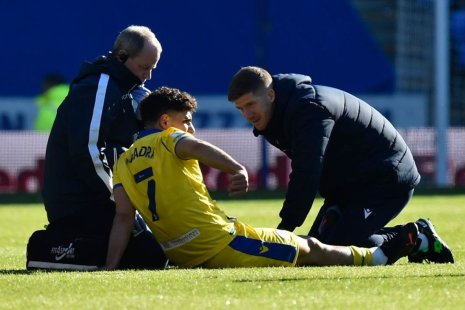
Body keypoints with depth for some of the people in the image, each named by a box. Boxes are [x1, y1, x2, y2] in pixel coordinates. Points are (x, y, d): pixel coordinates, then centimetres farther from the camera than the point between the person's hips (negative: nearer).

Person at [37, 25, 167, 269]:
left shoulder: (118, 88, 20)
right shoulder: (99, 87, -14)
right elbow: (86, 150, -22)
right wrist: (116, 196, -14)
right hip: (78, 203, -11)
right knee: (151, 257, -16)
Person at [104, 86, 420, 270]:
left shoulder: (123, 164, 12)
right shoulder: (168, 139, -2)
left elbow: (124, 217, -2)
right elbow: (197, 147, -25)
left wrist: (111, 265, -7)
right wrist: (238, 169, -37)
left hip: (185, 258, 8)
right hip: (220, 242, -8)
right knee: (308, 249, 10)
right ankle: (378, 257, 26)